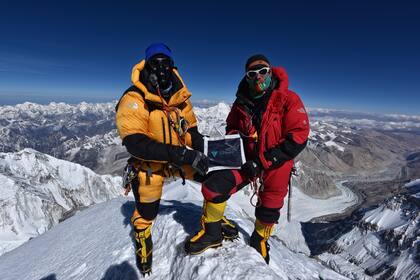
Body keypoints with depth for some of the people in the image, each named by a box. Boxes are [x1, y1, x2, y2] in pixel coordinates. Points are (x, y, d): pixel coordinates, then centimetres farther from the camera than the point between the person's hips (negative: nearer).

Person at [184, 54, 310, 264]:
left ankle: (259, 241, 50)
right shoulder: (242, 101, 0)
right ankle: (211, 233, 12)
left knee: (269, 210, 15)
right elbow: (231, 127, 16)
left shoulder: (288, 100, -13)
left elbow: (298, 138, -18)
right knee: (213, 186, -15)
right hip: (245, 159, 2)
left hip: (276, 164, -2)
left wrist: (262, 162, -22)